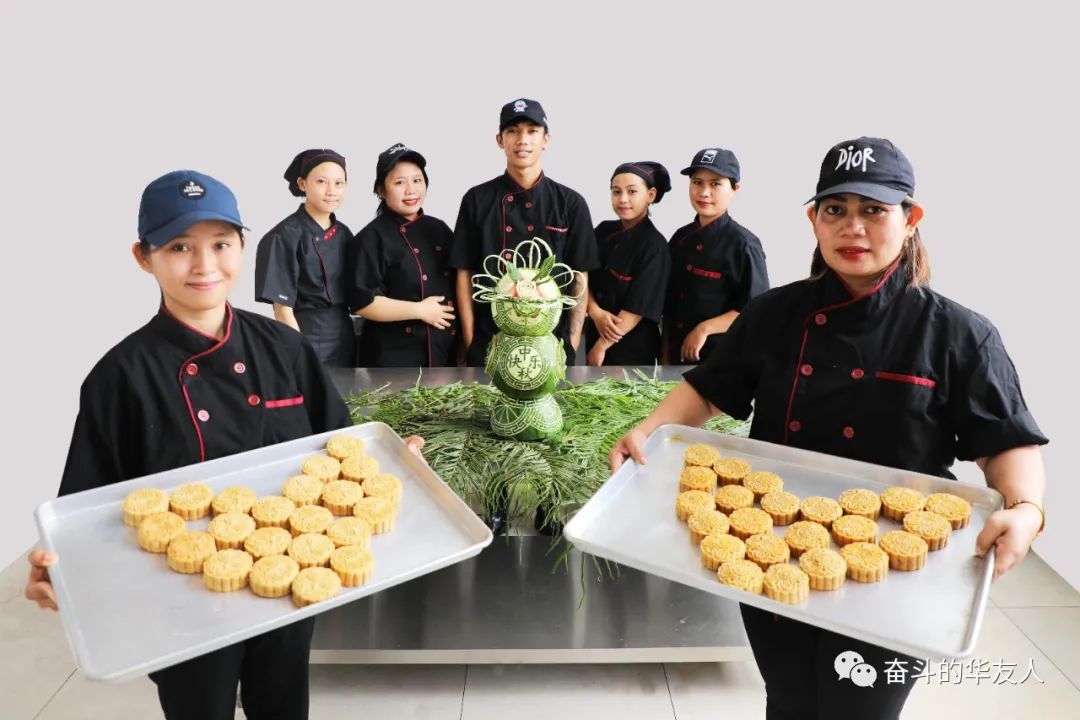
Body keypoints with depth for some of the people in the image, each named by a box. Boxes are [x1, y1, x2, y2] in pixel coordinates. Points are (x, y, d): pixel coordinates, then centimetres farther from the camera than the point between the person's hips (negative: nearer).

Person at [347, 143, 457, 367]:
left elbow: (457, 286, 17)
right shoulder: (371, 239, -9)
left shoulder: (439, 230, 11)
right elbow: (362, 302, -16)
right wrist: (419, 310, -17)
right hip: (394, 358, -6)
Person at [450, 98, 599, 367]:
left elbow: (579, 279, 1)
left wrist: (572, 345, -4)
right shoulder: (476, 200, 0)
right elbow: (465, 275, 2)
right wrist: (470, 342, -3)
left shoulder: (571, 203, 0)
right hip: (489, 342, 0)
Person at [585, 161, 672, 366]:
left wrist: (601, 347, -15)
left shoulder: (654, 246, -15)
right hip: (595, 333, 5)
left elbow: (639, 307, -17)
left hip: (632, 346, -5)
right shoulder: (603, 231, 1)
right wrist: (596, 312, -16)